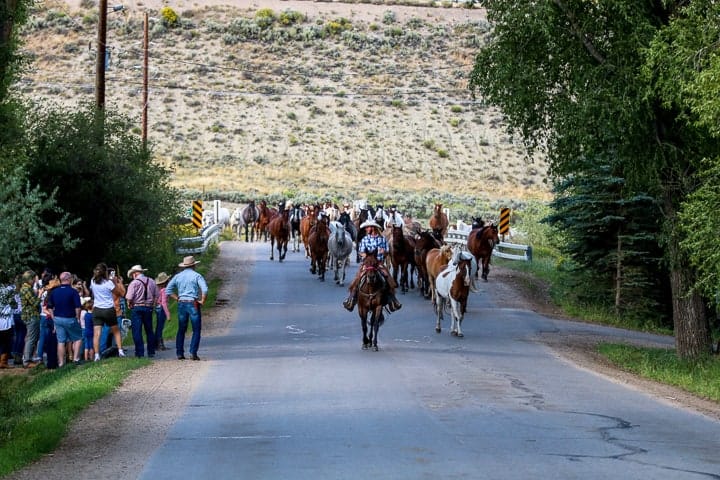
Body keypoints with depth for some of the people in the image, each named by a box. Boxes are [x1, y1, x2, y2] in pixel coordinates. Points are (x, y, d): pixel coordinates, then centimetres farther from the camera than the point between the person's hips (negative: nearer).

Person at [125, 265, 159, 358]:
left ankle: (140, 353, -4)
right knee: (149, 330, 13)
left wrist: (129, 305, 3)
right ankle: (151, 352, 15)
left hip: (137, 308, -5)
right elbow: (157, 295, 9)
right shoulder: (151, 281, 7)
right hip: (149, 308, 5)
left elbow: (129, 298, -15)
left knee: (137, 331, -1)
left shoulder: (134, 283, -9)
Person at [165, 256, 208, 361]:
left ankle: (179, 353, 8)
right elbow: (204, 290, -17)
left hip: (181, 304, 4)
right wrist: (202, 301, -6)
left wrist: (178, 298, 8)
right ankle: (193, 353, -7)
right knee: (196, 330, 1)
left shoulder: (178, 276, 9)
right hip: (193, 304, -4)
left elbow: (168, 290, 8)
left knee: (181, 330, 10)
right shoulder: (196, 276, -4)